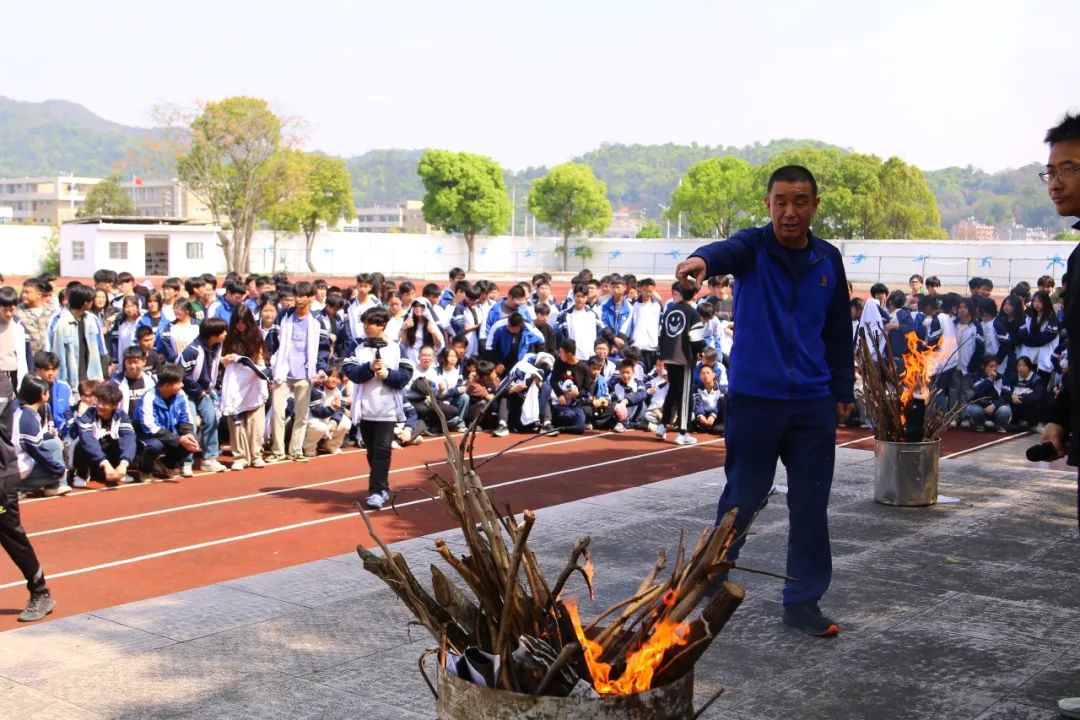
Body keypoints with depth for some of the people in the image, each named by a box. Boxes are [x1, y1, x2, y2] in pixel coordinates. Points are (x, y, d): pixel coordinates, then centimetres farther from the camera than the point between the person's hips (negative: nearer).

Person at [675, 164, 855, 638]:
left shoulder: (828, 259, 7)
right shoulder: (753, 247, -6)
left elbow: (839, 330, 14)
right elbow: (727, 251, -31)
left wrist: (843, 390, 15)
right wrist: (701, 259, -54)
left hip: (814, 403, 4)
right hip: (754, 398, -4)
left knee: (811, 505, 7)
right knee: (742, 499, 4)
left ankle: (803, 600, 20)